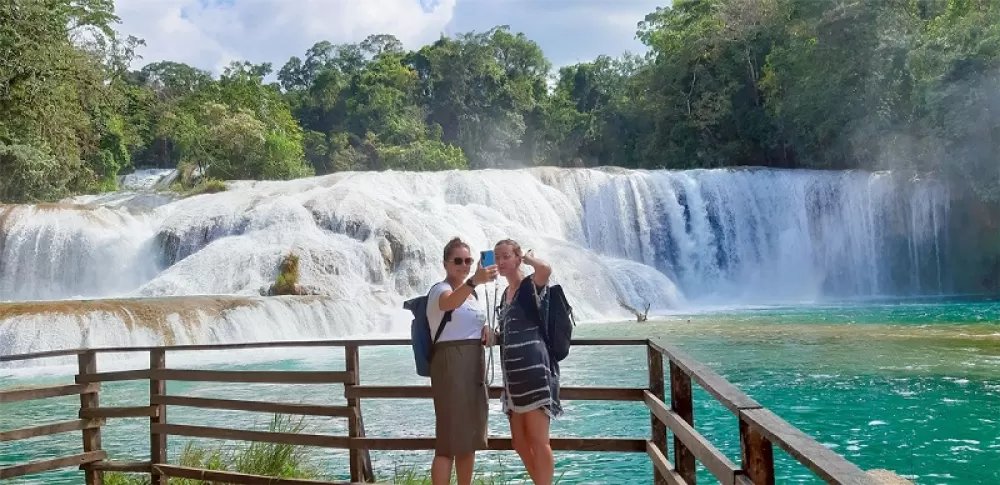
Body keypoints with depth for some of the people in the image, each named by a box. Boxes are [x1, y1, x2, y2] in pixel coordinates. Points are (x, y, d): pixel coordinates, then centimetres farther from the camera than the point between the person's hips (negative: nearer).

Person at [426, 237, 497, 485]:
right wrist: (474, 281, -56)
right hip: (451, 363, -8)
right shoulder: (440, 289, -11)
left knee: (469, 437, 13)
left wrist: (484, 328, 4)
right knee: (450, 440, -11)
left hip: (475, 363, 8)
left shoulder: (471, 292, 14)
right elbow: (449, 302, -37)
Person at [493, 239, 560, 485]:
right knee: (519, 442, 11)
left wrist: (529, 258, -12)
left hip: (534, 368, -9)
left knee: (538, 441, -8)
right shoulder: (505, 294, 19)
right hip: (513, 373, 9)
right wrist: (494, 336, 13)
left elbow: (546, 269, -30)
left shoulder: (531, 285, -6)